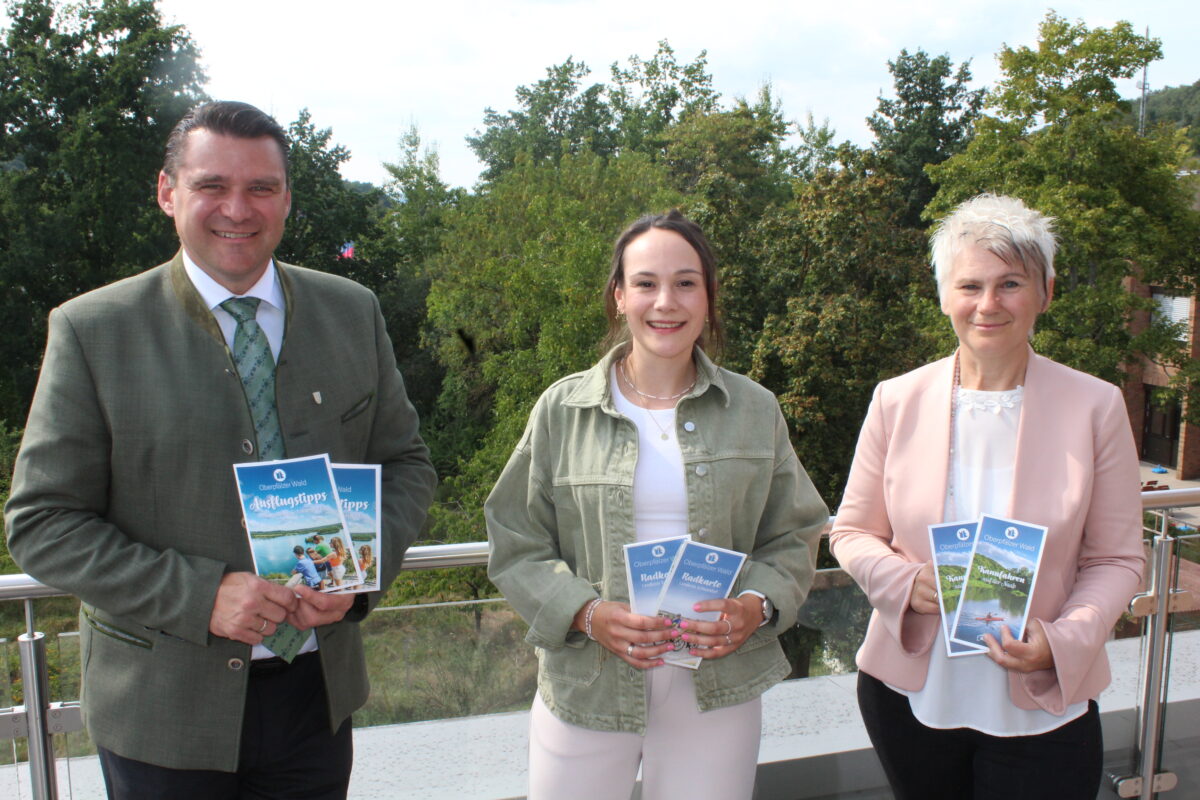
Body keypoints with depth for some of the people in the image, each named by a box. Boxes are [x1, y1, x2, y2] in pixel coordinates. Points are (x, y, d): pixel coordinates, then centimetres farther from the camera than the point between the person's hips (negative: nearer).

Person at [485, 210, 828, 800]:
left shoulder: (754, 410, 3)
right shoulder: (564, 408, -1)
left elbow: (792, 536, 9)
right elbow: (516, 547, 1)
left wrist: (758, 606, -10)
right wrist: (587, 612, -15)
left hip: (717, 690, 1)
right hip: (586, 686, -1)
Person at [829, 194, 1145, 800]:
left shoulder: (1096, 407, -6)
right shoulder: (897, 400, -3)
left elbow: (1116, 560, -2)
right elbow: (852, 532, 4)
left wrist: (1063, 642, -18)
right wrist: (905, 581, -16)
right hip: (910, 695, 2)